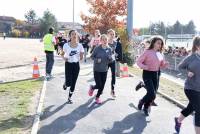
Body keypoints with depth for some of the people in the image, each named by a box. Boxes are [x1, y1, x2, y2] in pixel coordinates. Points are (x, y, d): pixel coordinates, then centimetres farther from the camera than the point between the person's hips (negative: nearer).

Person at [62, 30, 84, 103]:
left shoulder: (80, 45, -3)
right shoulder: (66, 45, -7)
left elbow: (81, 56, 6)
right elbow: (63, 54, 2)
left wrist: (79, 58, -12)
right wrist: (65, 58, -15)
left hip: (76, 65, 2)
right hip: (68, 64, -2)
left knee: (73, 82, 7)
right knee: (68, 82, -7)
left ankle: (70, 97, 25)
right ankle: (65, 84, 32)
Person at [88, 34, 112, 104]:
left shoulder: (109, 49, -1)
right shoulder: (97, 48, -12)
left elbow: (110, 60, 7)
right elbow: (92, 56, -1)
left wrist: (110, 58, -16)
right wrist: (96, 60, -19)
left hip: (104, 70, 4)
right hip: (97, 69, -4)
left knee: (102, 86, 7)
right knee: (99, 85, -5)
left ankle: (97, 97, 31)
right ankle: (92, 87, 30)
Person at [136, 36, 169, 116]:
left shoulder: (159, 54, 7)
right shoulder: (147, 52, -10)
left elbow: (162, 65, 14)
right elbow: (138, 61, -9)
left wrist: (166, 64, -8)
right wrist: (144, 67, -26)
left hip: (156, 74, 6)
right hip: (147, 74, -6)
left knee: (152, 94, 8)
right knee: (152, 94, -13)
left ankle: (146, 108, 32)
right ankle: (142, 102, 16)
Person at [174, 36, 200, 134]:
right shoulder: (191, 58, -13)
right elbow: (180, 67, 0)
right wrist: (187, 72, -16)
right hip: (191, 88, -6)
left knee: (191, 108, 23)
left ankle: (178, 120, 49)